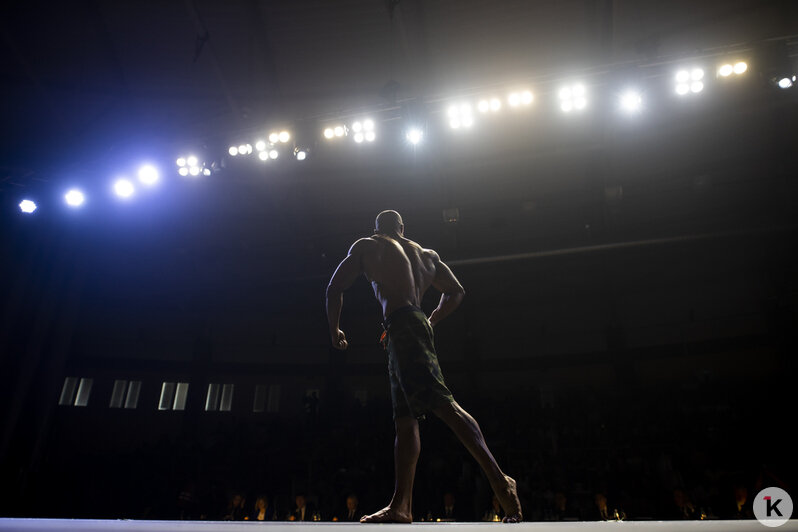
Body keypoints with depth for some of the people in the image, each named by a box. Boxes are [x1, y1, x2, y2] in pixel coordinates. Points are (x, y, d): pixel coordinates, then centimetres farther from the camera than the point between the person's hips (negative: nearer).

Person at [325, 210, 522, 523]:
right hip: (419, 328, 8)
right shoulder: (426, 254, 25)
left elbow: (335, 288, 9)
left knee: (444, 405, -18)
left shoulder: (366, 246, 10)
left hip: (401, 326, -8)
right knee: (405, 421, 6)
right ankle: (401, 506, 6)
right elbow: (456, 292, 29)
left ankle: (500, 482, -23)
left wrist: (335, 330, 22)